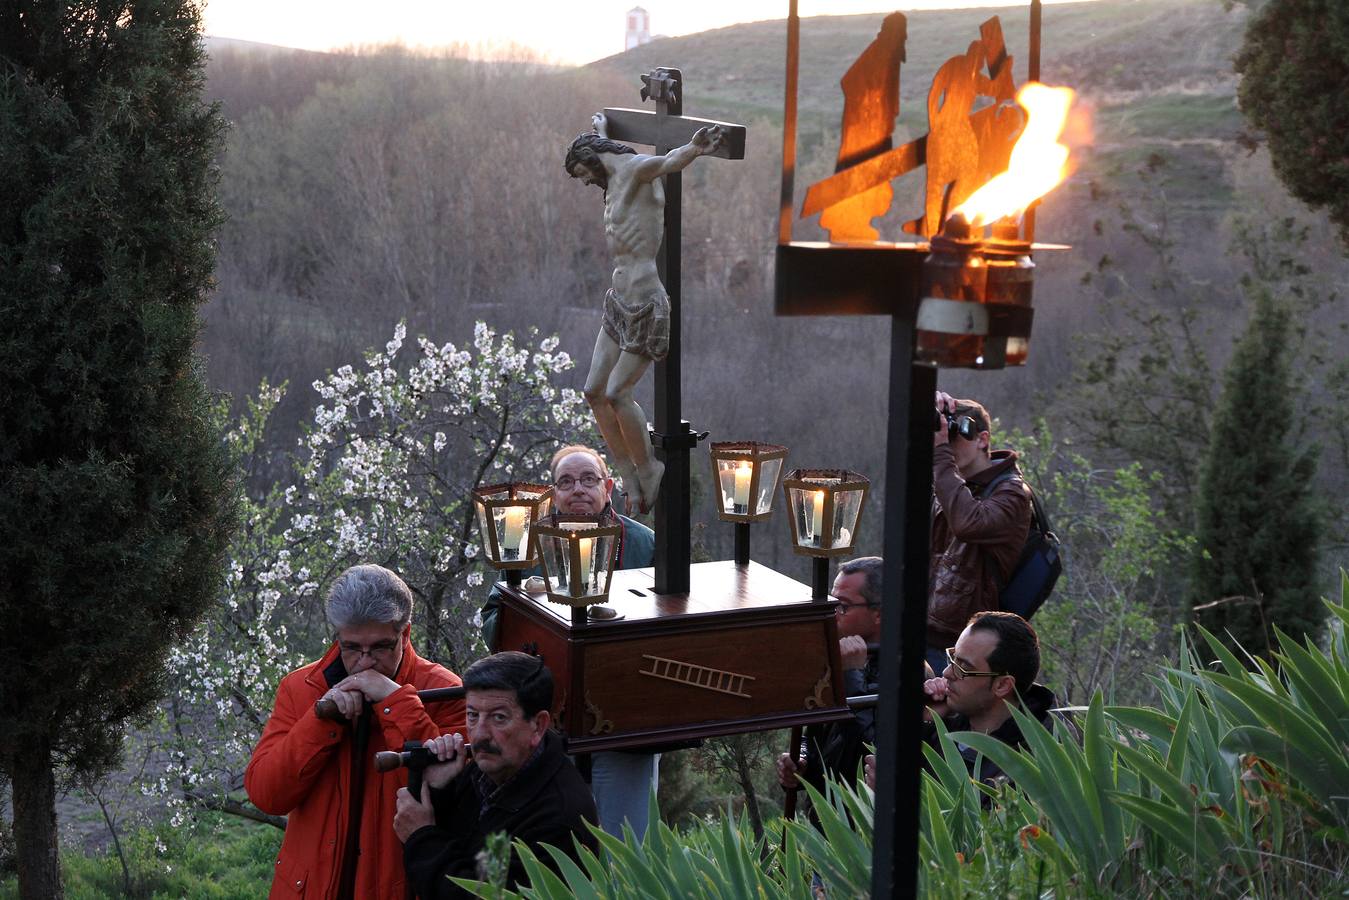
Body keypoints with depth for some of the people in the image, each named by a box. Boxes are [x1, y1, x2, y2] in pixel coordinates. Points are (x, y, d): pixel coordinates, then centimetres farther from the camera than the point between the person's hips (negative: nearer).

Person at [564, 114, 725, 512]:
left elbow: (670, 161, -35)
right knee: (595, 392, 8)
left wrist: (696, 147, -58)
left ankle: (648, 469, 13)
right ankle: (629, 480, 16)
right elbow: (599, 141, 42)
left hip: (645, 304, -10)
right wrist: (600, 125, 64)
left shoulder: (637, 169, -10)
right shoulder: (615, 181, 17)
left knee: (617, 393, -6)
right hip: (619, 302, 10)